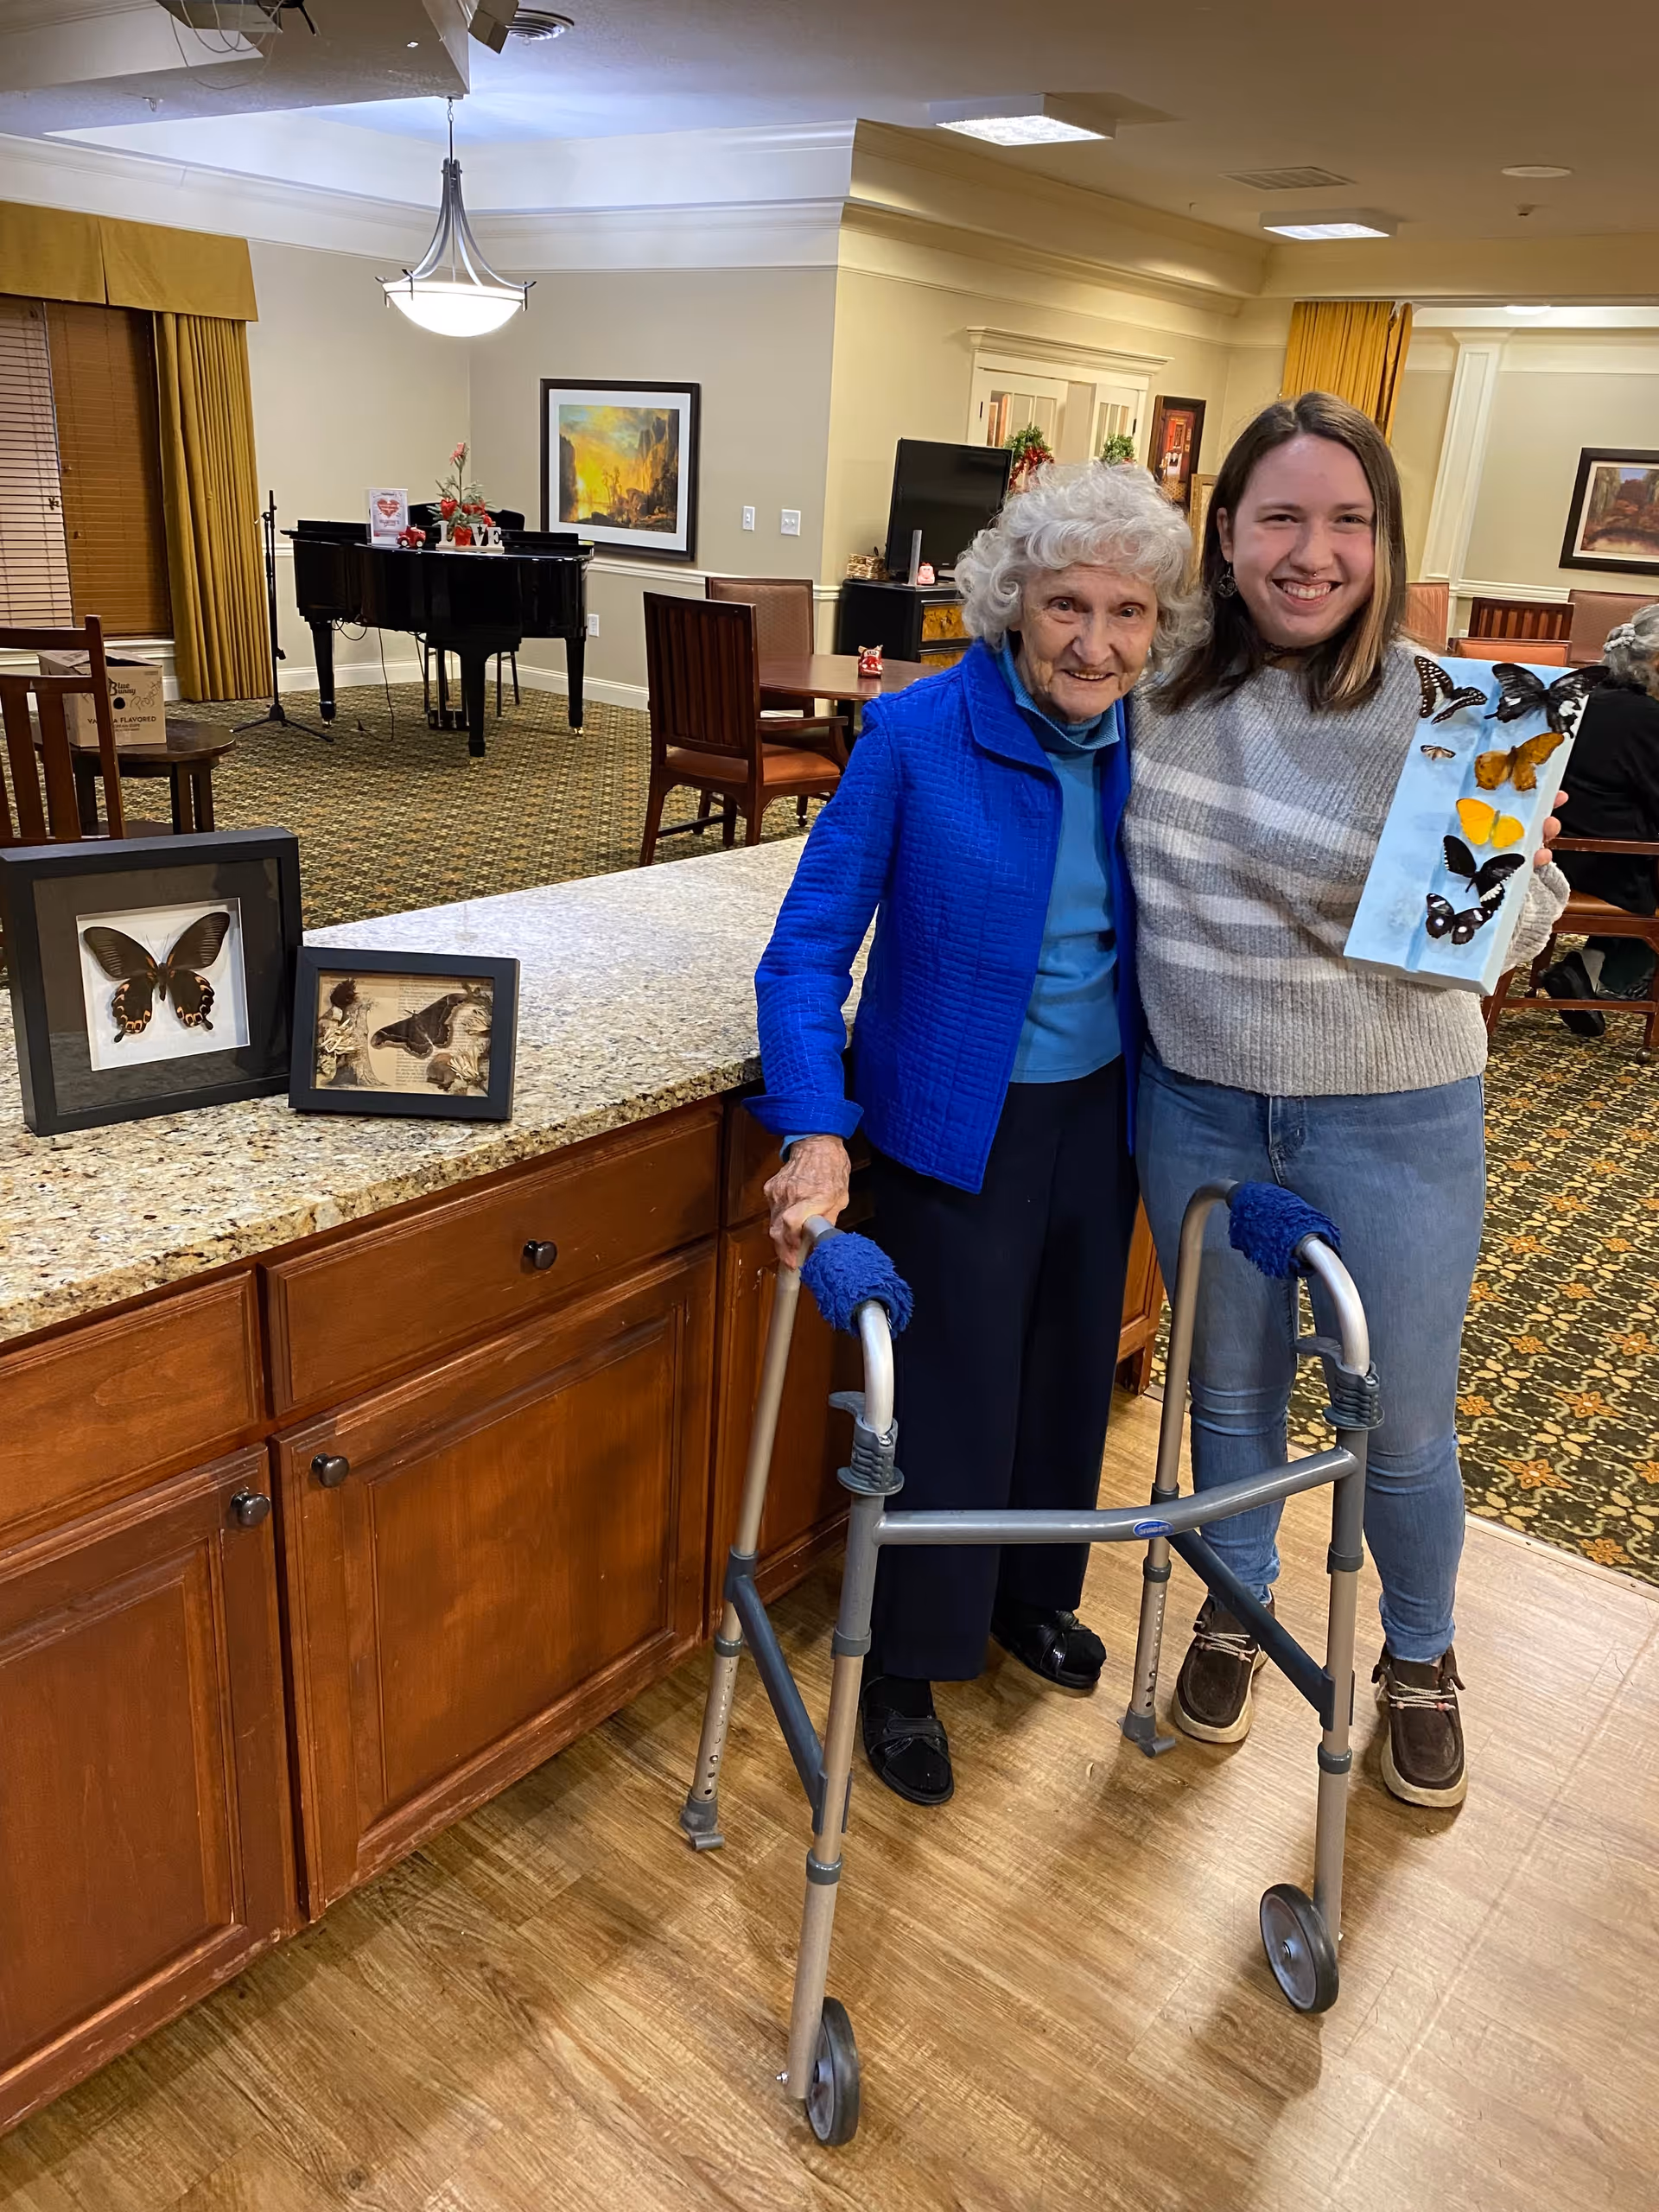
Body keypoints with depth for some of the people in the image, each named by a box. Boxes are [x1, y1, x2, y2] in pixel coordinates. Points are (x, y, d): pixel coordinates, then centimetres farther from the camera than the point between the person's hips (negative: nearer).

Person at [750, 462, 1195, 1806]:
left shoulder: (1150, 746, -4)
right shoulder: (918, 736, -18)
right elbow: (810, 947, -17)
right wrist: (817, 1132, -27)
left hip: (1099, 1112, 5)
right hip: (956, 1126, -5)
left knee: (1071, 1367, 20)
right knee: (955, 1398, 4)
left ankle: (1030, 1595, 47)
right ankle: (909, 1669, 29)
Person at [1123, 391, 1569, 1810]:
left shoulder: (1436, 709, -13)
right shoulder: (1167, 685, -5)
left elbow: (1506, 933, -9)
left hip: (1392, 1122, -2)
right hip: (1200, 1105, 3)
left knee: (1404, 1424, 12)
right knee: (1230, 1388, 20)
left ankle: (1421, 1660, 41)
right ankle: (1237, 1611, 46)